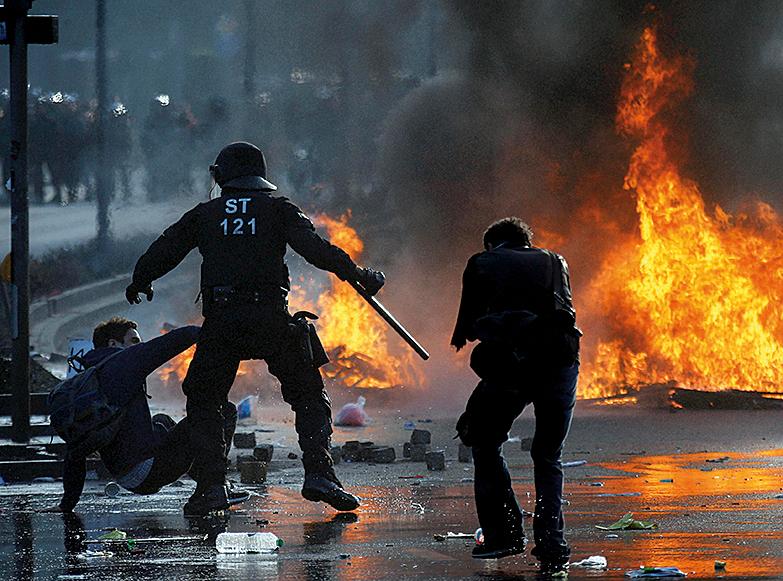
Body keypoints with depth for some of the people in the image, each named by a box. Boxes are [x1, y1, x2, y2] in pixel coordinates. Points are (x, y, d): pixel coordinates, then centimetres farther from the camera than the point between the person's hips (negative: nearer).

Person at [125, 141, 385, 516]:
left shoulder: (205, 214, 14)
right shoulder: (278, 208, 10)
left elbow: (162, 253, 18)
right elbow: (313, 247, -5)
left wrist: (139, 283, 36)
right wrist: (355, 274, -1)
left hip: (220, 323, 1)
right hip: (271, 320, 0)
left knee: (203, 401, 17)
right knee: (309, 398, 11)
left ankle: (212, 485, 3)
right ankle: (318, 473, -8)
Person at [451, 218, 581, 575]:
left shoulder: (481, 263, 18)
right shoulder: (553, 262, 24)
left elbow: (466, 328, 18)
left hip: (508, 363, -2)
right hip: (560, 361, 2)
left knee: (484, 444, 20)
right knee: (548, 457, 16)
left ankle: (504, 533, 11)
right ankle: (551, 546, 1)